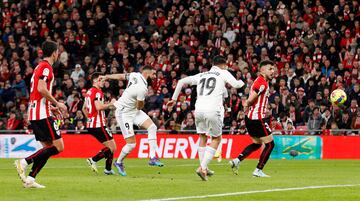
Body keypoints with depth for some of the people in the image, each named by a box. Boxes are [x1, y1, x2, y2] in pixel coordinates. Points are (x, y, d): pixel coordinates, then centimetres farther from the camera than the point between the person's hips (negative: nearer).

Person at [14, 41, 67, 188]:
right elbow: (42, 89, -21)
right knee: (58, 147, -10)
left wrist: (51, 107, 22)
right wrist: (57, 104, -12)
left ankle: (30, 179, 2)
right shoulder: (46, 67, -9)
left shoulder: (40, 66, 21)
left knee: (48, 147, 10)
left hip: (34, 113, 10)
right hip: (42, 114, -10)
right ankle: (24, 162, -15)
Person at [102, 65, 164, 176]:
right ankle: (119, 162, 20)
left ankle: (152, 157, -5)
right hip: (124, 114, -9)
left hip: (133, 110, 9)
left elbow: (120, 76, 7)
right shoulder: (142, 89, -29)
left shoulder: (135, 75, -6)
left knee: (152, 127, -6)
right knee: (131, 144, -6)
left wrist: (107, 76, 21)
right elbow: (139, 106, -17)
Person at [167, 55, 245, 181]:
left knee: (203, 137, 24)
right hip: (213, 111, -4)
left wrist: (174, 98, 29)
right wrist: (241, 82, 21)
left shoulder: (201, 75, 23)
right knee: (216, 139, 12)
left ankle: (204, 168, 25)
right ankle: (202, 167, -2)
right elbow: (235, 84, -3)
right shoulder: (223, 73, 10)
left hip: (199, 109, 4)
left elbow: (182, 81, 22)